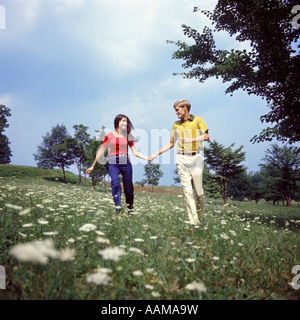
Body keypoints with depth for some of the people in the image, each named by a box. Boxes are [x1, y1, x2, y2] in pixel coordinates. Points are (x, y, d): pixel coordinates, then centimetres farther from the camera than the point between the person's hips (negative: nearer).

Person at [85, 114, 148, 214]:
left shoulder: (128, 136, 10)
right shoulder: (109, 136, 5)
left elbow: (135, 152, 7)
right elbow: (101, 151, 9)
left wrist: (147, 158, -6)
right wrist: (93, 166, 11)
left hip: (126, 163, 2)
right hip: (113, 163, -2)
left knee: (128, 186, 2)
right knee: (115, 183, -24)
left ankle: (130, 207, 20)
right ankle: (118, 206, -24)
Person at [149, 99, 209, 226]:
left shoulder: (197, 120, 5)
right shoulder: (176, 124, 15)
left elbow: (206, 136, -1)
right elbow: (171, 143, 17)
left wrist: (191, 139, -13)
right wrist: (156, 154, 10)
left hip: (196, 158, -2)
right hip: (182, 159, 2)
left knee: (199, 190, 2)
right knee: (187, 190, -4)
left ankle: (201, 216, 22)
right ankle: (193, 221, -3)